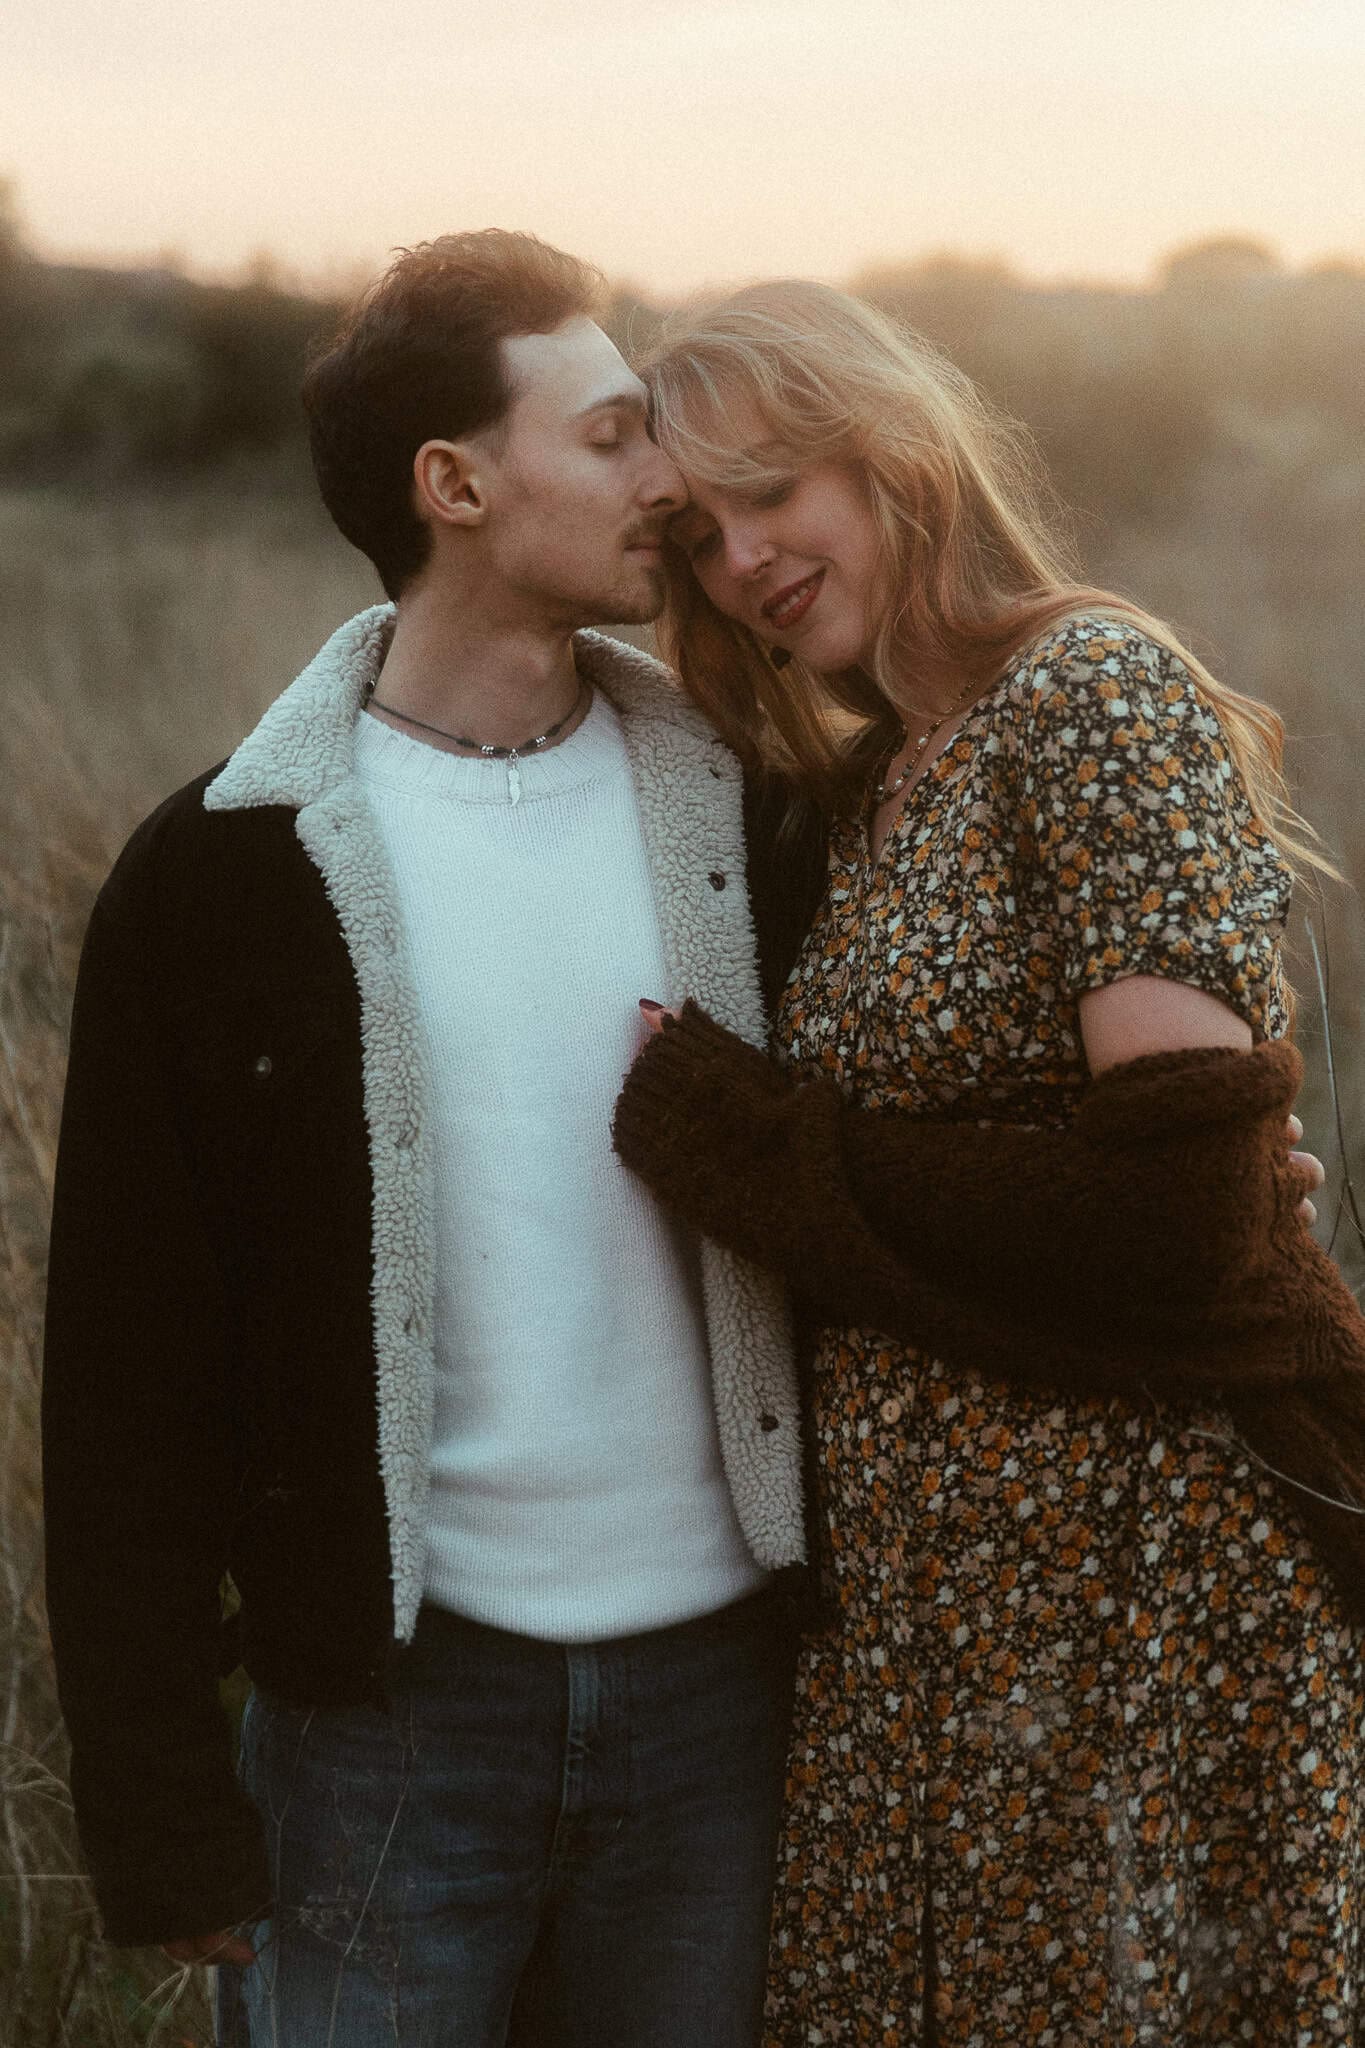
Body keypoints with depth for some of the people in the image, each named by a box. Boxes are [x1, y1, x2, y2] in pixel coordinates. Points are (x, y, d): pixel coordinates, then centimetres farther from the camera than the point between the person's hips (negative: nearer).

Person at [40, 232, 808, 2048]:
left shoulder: (744, 813, 3)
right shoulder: (229, 868, -5)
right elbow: (131, 1378, -4)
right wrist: (166, 1814, -6)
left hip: (721, 1684, 3)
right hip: (396, 1694, -2)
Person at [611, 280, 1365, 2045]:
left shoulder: (1095, 692, -11)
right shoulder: (856, 795, 13)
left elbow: (1178, 1207, -20)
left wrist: (728, 1131, -11)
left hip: (1133, 1570, -7)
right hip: (910, 1588, 8)